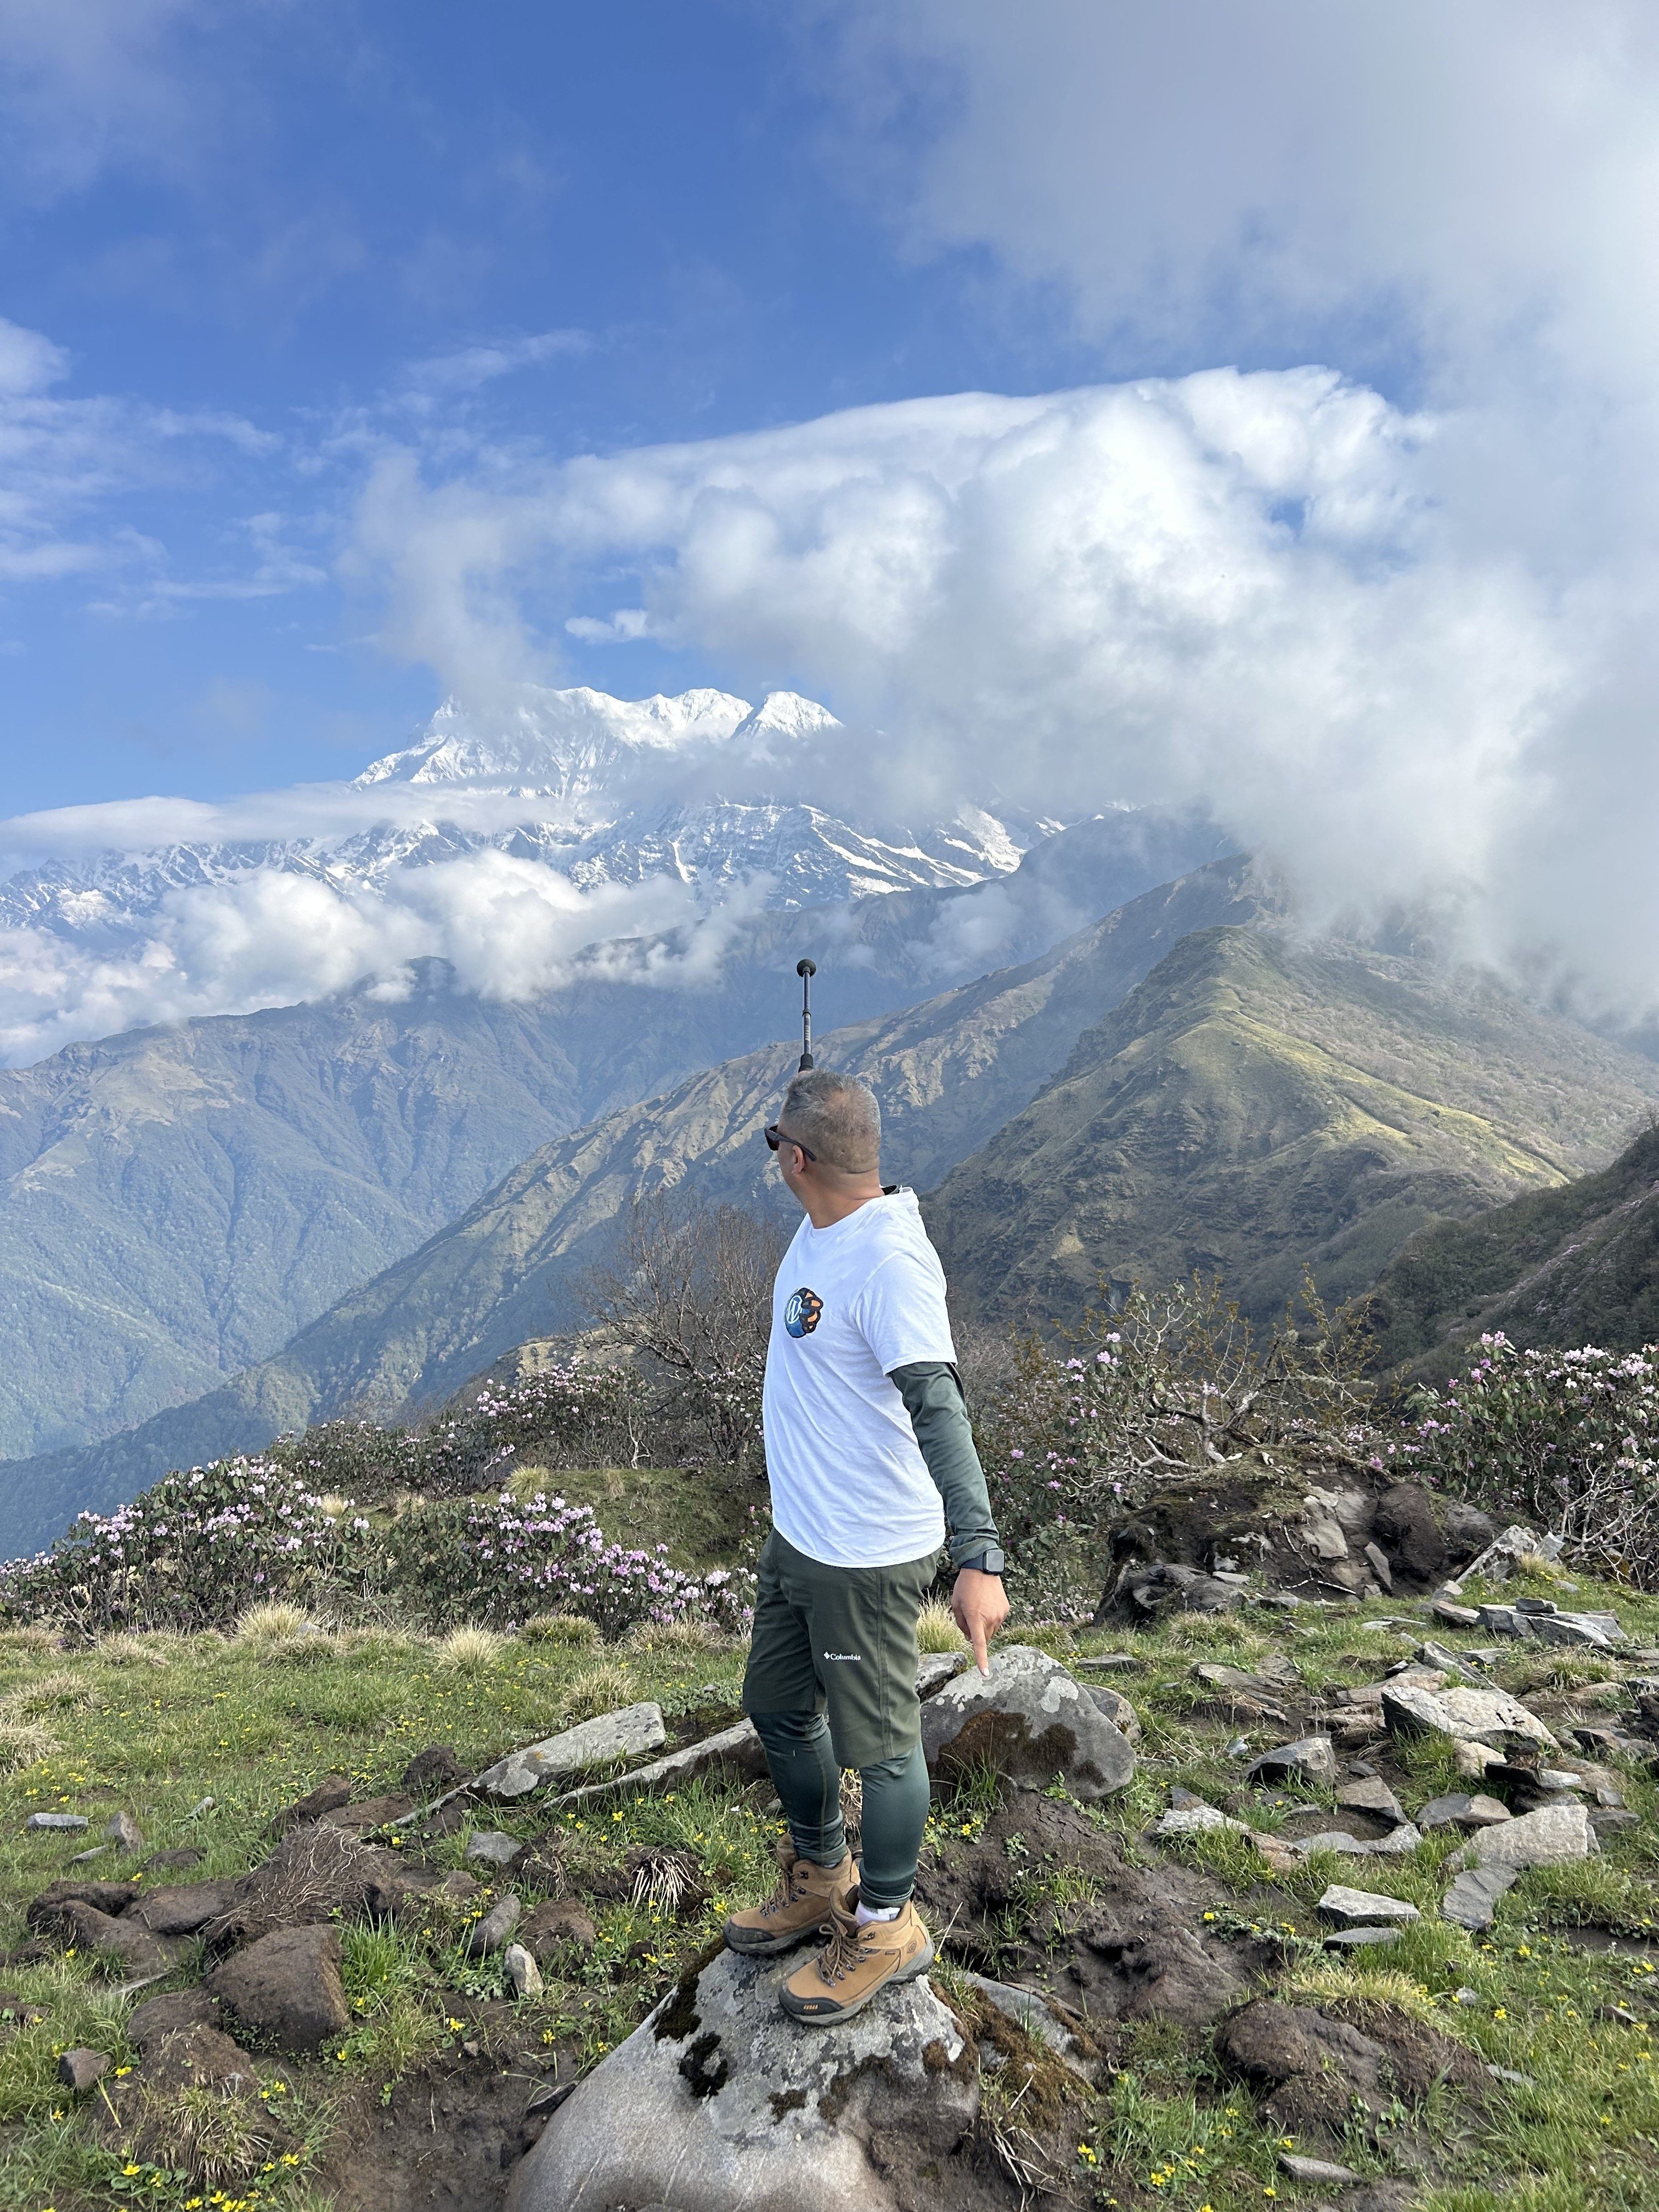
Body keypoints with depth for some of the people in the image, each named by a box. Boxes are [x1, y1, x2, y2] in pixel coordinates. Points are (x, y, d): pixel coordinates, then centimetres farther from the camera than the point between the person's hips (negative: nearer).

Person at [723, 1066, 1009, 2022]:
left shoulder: (891, 1261, -28)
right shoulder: (820, 1231, 1)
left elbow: (938, 1408, -35)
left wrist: (979, 1558, -40)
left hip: (867, 1557, -10)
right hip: (797, 1536, 10)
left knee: (877, 1742, 10)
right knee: (779, 1709, 24)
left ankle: (887, 1928, 33)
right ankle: (821, 1880, 48)